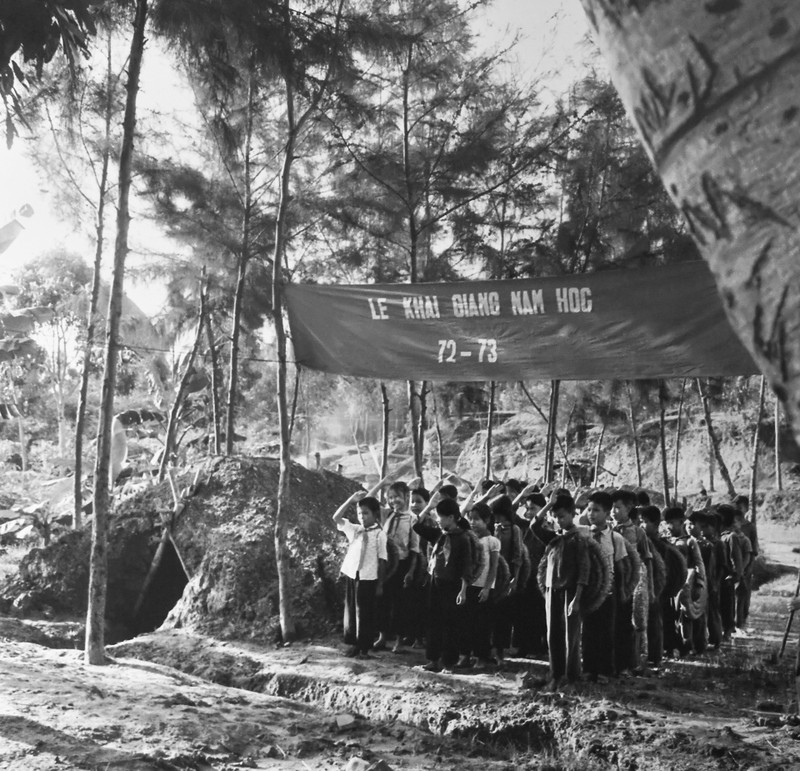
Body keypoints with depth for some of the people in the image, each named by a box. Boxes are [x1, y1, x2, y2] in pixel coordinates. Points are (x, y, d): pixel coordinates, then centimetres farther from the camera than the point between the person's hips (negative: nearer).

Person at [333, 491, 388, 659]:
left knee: (365, 613, 3)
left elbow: (382, 560, -4)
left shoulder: (379, 534, -5)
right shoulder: (353, 529, 7)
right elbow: (336, 518, 2)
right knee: (350, 610, 10)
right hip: (351, 575, 4)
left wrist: (380, 583, -6)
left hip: (368, 578, -4)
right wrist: (351, 500, -6)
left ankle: (364, 647, 13)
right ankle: (353, 644, 22)